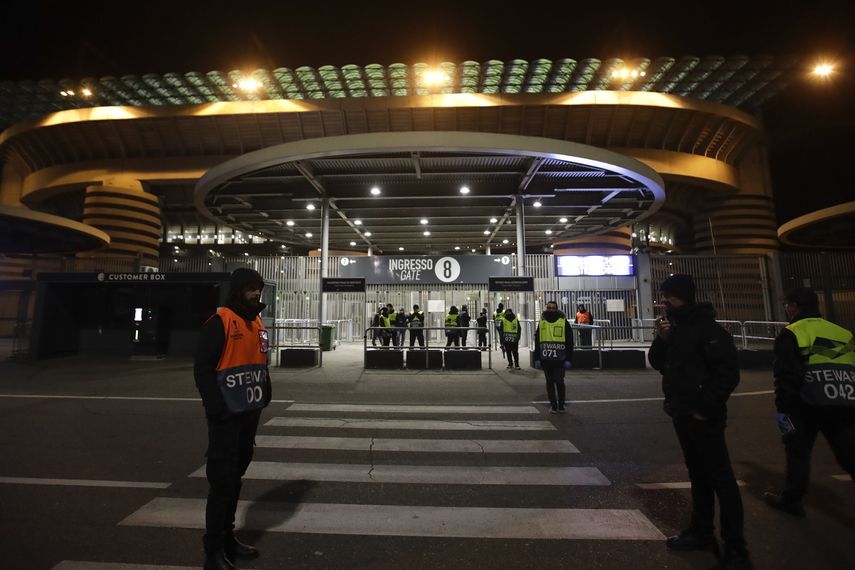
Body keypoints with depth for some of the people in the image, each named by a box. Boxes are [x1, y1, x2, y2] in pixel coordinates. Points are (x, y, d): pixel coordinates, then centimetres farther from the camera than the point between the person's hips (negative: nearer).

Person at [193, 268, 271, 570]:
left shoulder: (258, 323, 10)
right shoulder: (220, 321, -13)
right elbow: (202, 367, -15)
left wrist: (264, 396, 10)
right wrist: (216, 407, -18)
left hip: (249, 413, 8)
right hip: (227, 415, -7)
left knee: (236, 477, 18)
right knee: (222, 481, 2)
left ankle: (228, 538, 34)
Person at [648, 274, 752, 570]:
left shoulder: (707, 327, -13)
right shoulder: (674, 328, 10)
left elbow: (728, 372, -18)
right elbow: (657, 363, 10)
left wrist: (705, 409, -17)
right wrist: (661, 339, -7)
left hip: (703, 417, -8)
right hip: (682, 415, 8)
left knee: (721, 479, 2)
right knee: (698, 474, 18)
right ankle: (702, 532, 31)